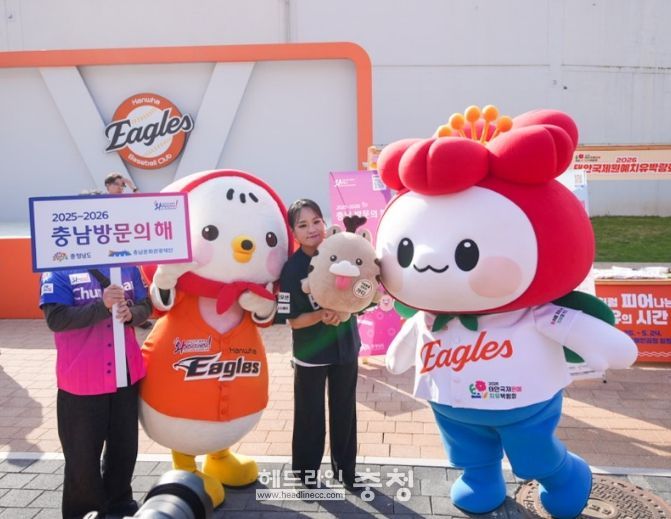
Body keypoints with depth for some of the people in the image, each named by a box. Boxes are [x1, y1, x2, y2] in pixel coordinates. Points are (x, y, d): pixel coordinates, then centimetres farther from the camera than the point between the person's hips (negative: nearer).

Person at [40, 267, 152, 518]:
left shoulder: (127, 265, 1)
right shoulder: (58, 270, -12)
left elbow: (145, 305, 4)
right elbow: (56, 318, -21)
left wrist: (131, 313, -18)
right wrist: (102, 305, -31)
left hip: (126, 374, 4)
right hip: (81, 381, -4)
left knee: (125, 445, 20)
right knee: (83, 453, 12)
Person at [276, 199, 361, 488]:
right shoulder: (292, 269, -16)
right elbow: (293, 320, -13)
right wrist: (320, 316, -31)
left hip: (345, 347, 4)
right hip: (310, 354, -3)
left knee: (344, 412, 16)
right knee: (310, 415, 11)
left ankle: (345, 469, 34)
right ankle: (305, 472, 31)